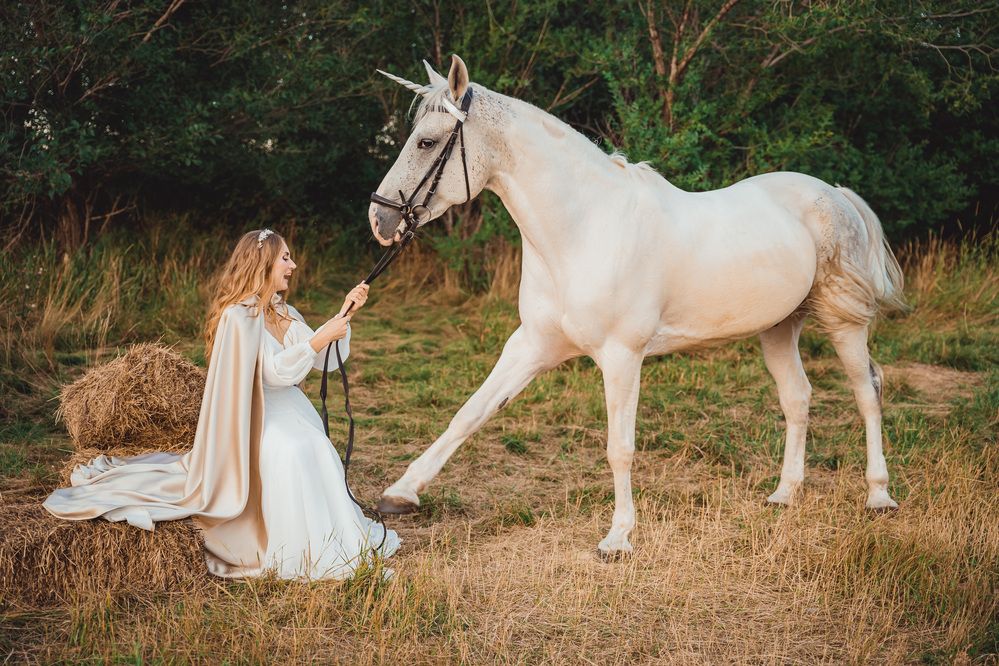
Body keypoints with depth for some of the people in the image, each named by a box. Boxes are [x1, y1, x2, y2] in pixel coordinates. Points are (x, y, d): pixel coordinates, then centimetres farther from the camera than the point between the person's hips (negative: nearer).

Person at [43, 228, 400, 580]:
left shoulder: (286, 315, 14)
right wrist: (320, 338, -19)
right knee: (290, 451, -34)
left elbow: (326, 361, 8)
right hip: (254, 420, -7)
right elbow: (275, 371, -18)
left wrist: (346, 313, -1)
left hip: (291, 414, 8)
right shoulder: (238, 315, -11)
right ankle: (295, 554, -30)